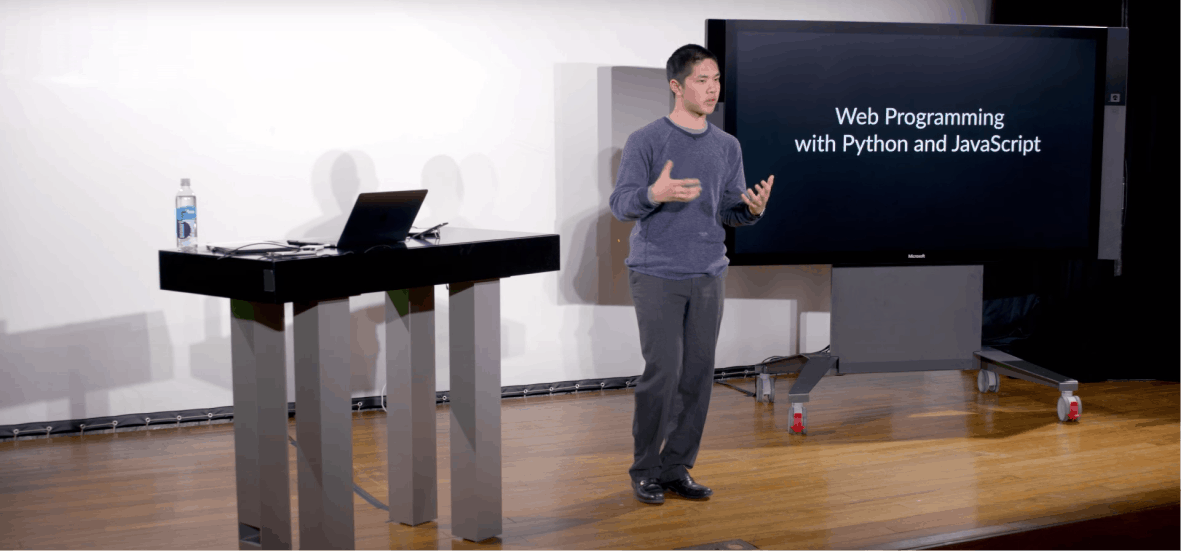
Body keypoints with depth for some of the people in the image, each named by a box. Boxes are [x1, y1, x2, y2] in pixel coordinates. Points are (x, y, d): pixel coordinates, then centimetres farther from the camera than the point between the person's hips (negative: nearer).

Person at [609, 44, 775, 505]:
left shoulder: (727, 147, 11)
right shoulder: (645, 141, -4)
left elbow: (732, 212, 11)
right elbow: (620, 205, -9)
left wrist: (754, 208, -12)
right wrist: (655, 194, -30)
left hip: (708, 276, 5)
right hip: (657, 276, -5)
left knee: (698, 375, 4)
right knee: (663, 372, -7)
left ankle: (677, 468, 15)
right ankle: (645, 470, 8)